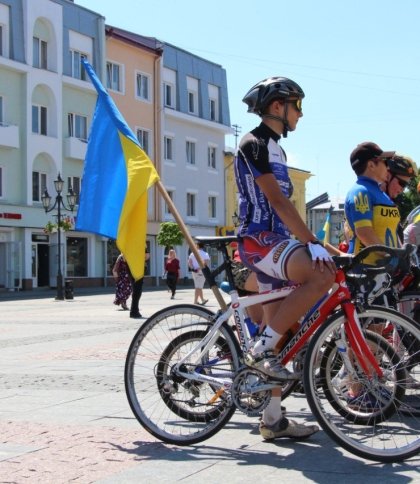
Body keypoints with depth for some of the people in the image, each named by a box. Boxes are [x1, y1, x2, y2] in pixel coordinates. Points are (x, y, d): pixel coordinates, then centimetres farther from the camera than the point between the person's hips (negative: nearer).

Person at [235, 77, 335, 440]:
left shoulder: (276, 148, 22)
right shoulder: (253, 144, -9)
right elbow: (277, 200, -20)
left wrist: (305, 242, 21)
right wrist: (313, 243, -27)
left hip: (276, 241, 10)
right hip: (259, 240, -10)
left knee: (281, 334, 6)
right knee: (322, 276, -32)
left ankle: (273, 419, 12)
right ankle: (261, 350, -21)